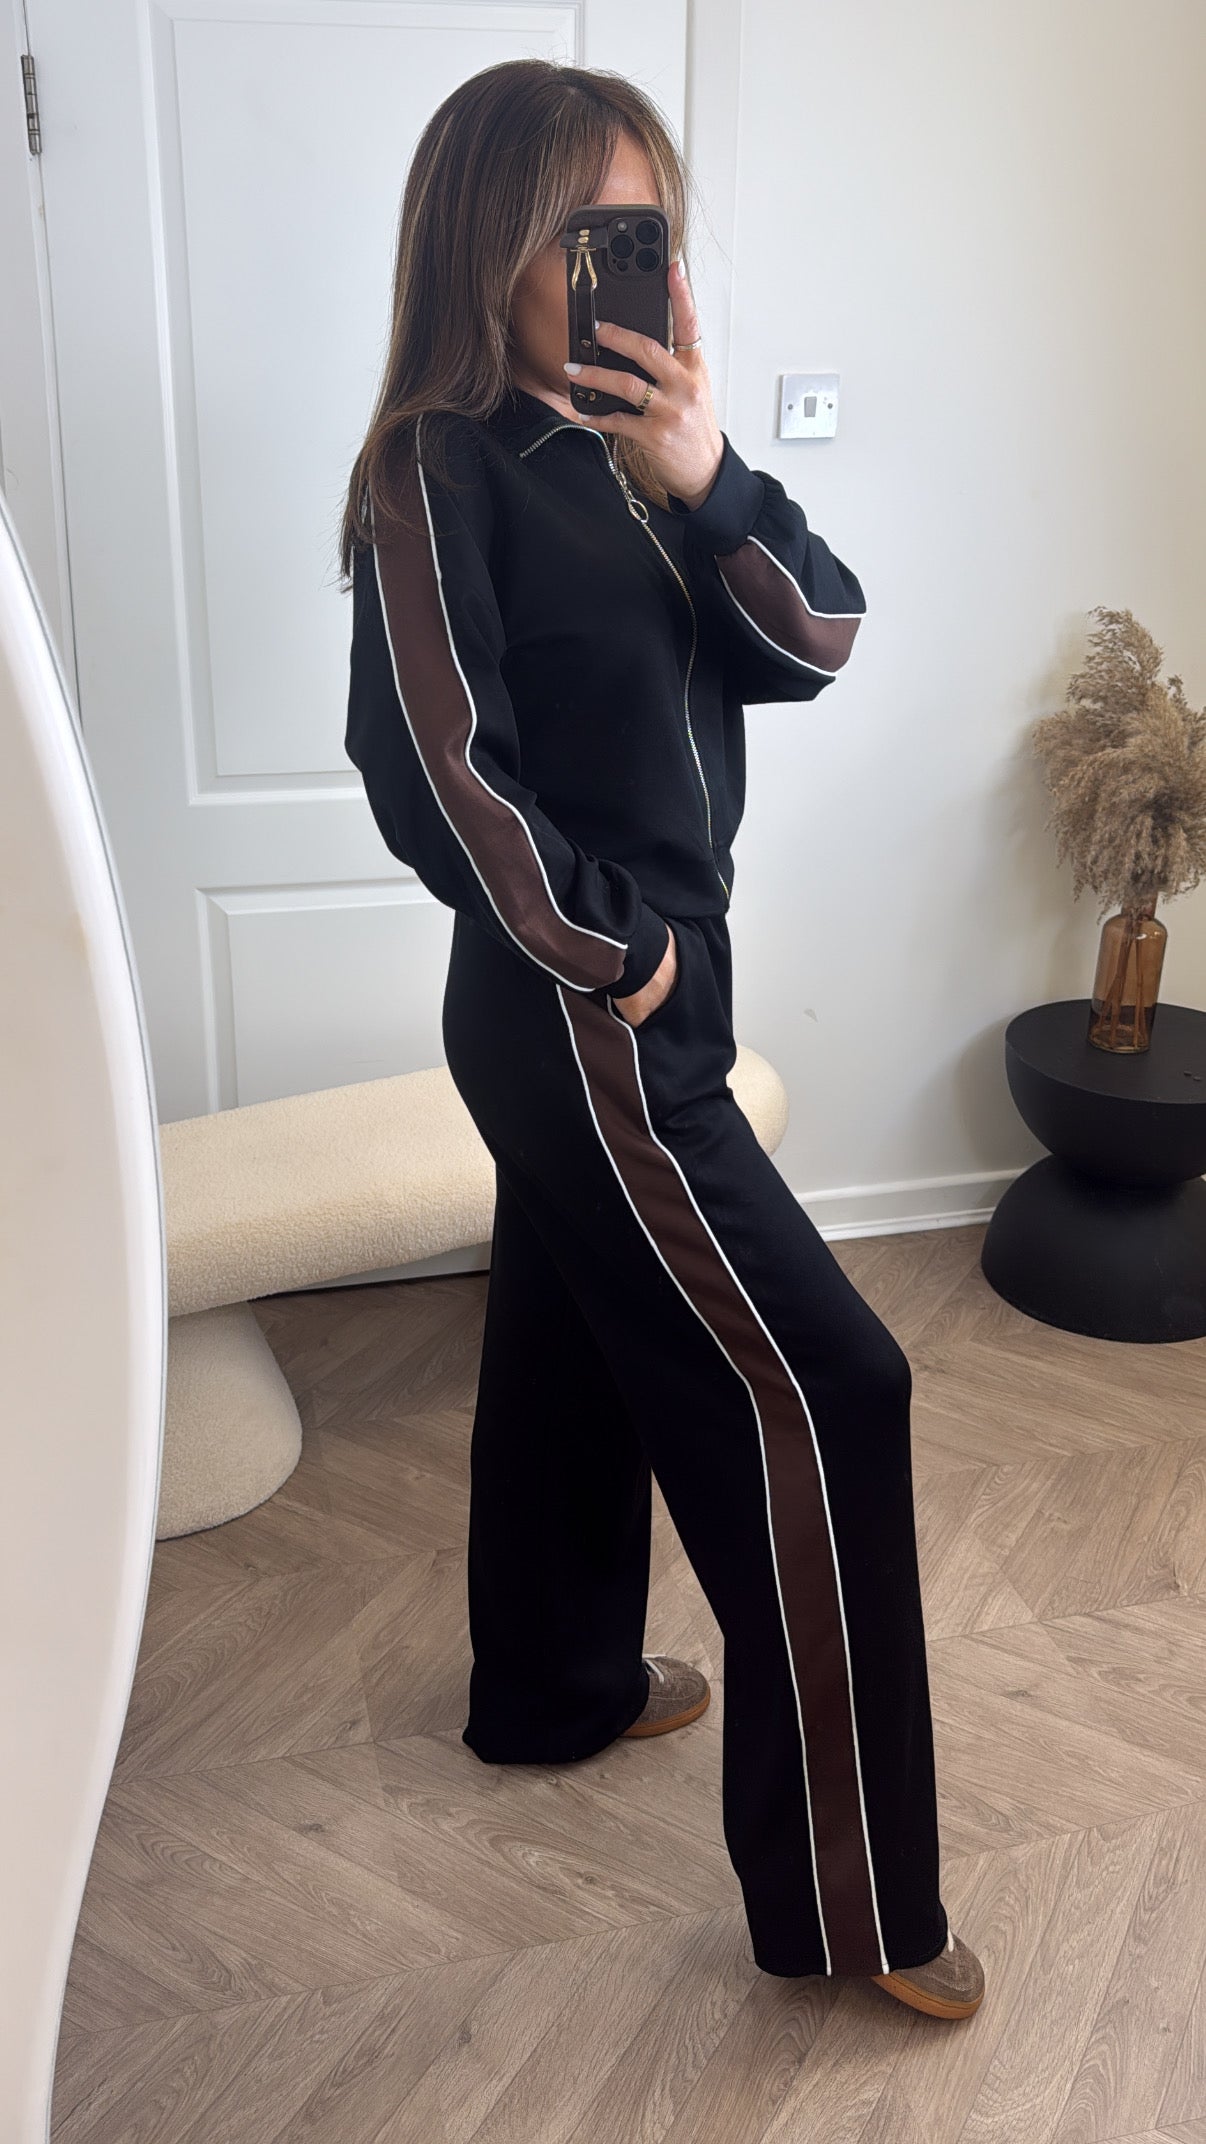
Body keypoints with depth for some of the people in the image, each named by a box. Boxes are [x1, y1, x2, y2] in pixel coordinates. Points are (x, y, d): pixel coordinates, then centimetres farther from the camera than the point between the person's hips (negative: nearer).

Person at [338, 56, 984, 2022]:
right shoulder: (442, 469, -14)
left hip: (640, 1002, 9)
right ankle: (846, 1899, 7)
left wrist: (710, 479, -16)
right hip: (582, 1027, -9)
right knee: (817, 1390, -7)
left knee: (574, 1346, 21)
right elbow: (434, 768, -22)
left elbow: (817, 644, -1)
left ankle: (554, 1687, 43)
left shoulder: (628, 448, 8)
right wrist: (605, 955, -14)